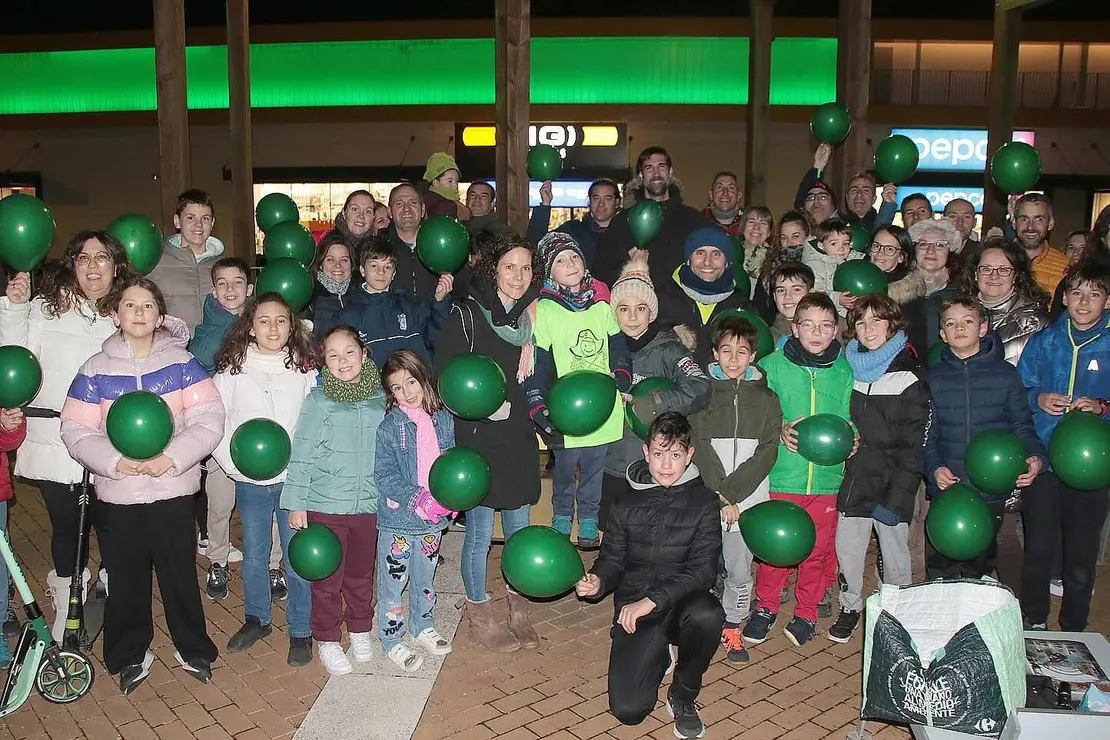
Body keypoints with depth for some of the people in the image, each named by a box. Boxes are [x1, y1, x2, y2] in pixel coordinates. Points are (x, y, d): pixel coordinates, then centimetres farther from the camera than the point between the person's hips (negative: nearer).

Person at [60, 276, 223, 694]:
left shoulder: (181, 363, 1)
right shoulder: (96, 370, 3)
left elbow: (209, 420, -5)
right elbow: (76, 431, -1)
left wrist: (172, 458, -17)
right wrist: (115, 461, -16)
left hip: (173, 490, -1)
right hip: (116, 495, 1)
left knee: (180, 574, 7)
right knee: (125, 580, 11)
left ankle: (193, 650, 26)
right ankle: (131, 656, 30)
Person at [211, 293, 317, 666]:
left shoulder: (305, 368, -1)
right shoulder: (233, 370, 0)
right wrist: (232, 462, -9)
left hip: (295, 479, -1)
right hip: (250, 482, 2)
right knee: (254, 555, 16)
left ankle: (301, 631, 20)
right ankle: (256, 619, 37)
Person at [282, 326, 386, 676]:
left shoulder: (380, 399, 0)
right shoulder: (318, 401, -10)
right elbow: (301, 455, -8)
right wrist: (296, 503, -8)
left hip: (369, 504, 3)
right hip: (326, 505, -3)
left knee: (362, 573, 18)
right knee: (327, 577, 8)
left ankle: (360, 628, 37)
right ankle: (327, 639, 26)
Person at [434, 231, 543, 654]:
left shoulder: (534, 316, 7)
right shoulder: (468, 315, -10)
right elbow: (444, 376, -11)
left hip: (521, 438, 5)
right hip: (480, 440, -5)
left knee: (519, 528, 14)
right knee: (479, 532, 6)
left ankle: (518, 610, 32)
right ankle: (479, 615, 25)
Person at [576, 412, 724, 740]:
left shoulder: (703, 501, -2)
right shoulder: (627, 503, 7)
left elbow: (703, 569, -11)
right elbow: (613, 558, 9)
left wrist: (653, 600, -23)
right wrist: (598, 581, -15)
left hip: (682, 601, -1)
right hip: (634, 606, 1)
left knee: (707, 615, -38)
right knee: (628, 710, -15)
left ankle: (683, 696, -7)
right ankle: (658, 656, 21)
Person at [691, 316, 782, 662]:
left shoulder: (766, 400, 4)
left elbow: (765, 455, -4)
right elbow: (701, 449, -6)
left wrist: (731, 495, -13)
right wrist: (719, 498, -14)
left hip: (748, 502, 1)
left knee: (739, 570, 10)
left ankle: (732, 626, 30)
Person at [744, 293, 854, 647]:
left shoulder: (845, 371, 4)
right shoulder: (773, 365, -1)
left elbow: (848, 419, 10)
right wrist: (780, 431, -15)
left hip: (827, 477, 2)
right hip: (781, 475, -1)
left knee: (818, 549, 10)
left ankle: (806, 612, 30)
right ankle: (766, 605, 28)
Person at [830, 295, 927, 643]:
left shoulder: (909, 378, -8)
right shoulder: (850, 370, 9)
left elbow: (914, 446, -11)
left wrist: (896, 497, -15)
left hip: (892, 483, -4)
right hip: (855, 479, 4)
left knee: (895, 554, 6)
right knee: (847, 549, 7)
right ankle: (850, 607, 26)